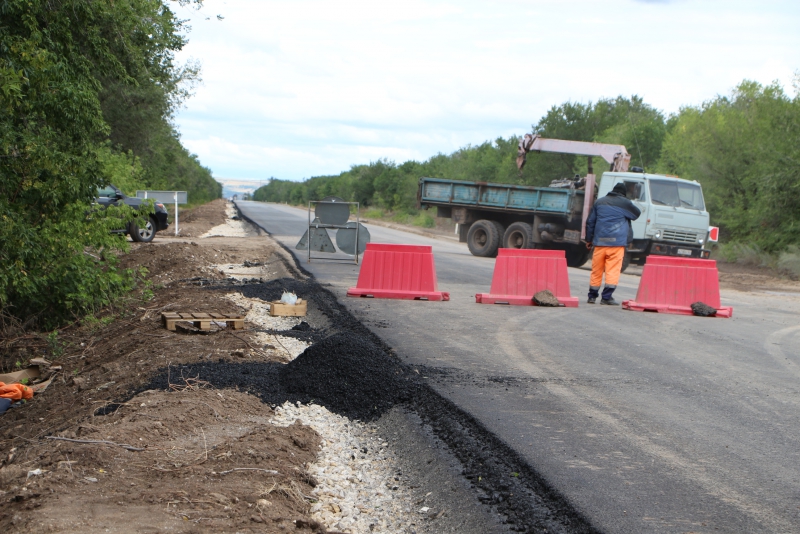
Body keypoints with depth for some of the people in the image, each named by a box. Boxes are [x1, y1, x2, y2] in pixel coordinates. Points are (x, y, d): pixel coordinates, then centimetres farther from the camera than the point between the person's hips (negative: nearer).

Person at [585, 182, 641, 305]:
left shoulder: (599, 202, 14)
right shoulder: (625, 203, 2)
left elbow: (590, 221, 16)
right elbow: (637, 214, 18)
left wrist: (589, 239, 23)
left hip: (600, 241, 4)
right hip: (617, 242, -4)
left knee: (596, 270, 9)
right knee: (613, 270, -4)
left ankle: (592, 296, 14)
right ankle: (606, 297, -10)